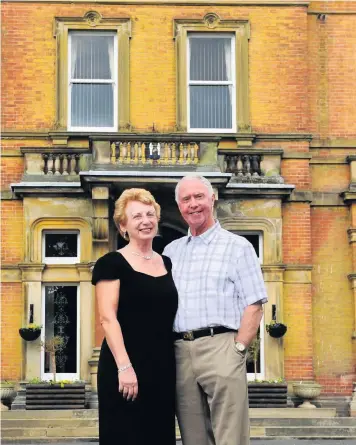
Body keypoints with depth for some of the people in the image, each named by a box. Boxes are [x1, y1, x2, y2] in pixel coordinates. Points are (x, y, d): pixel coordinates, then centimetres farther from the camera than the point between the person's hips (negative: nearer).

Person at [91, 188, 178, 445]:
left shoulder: (167, 264, 14)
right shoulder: (112, 263, -4)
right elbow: (108, 318, -12)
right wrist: (124, 366, -21)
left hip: (163, 368, 6)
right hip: (125, 369, -6)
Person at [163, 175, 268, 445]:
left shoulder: (237, 247, 4)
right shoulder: (171, 251, 18)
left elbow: (253, 305, -2)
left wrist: (237, 349, -12)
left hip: (220, 348, -4)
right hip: (180, 352, 5)